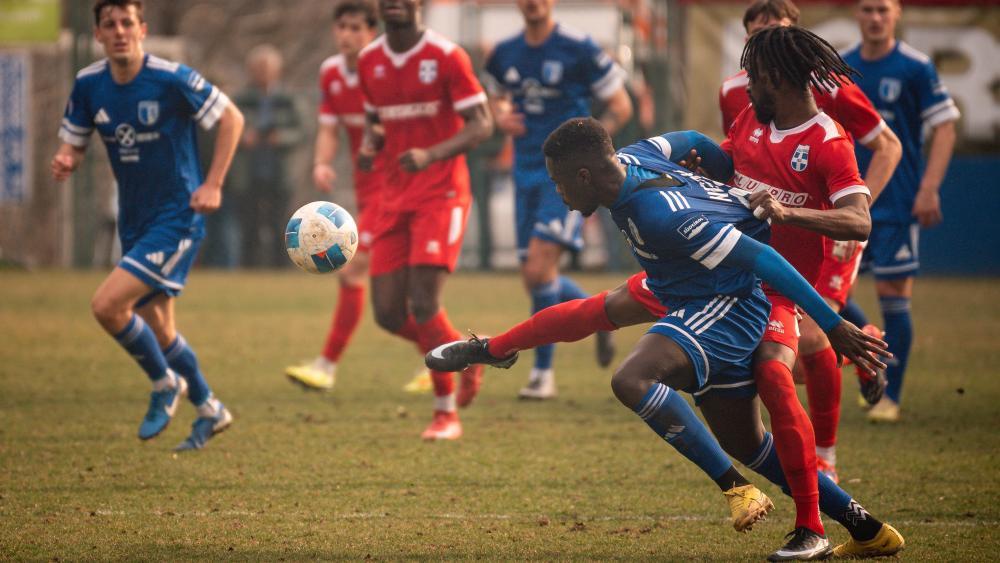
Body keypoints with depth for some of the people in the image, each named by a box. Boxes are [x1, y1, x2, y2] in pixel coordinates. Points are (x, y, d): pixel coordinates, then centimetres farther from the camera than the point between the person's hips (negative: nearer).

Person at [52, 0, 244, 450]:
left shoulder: (172, 79, -17)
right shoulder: (88, 85, -2)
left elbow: (231, 118, -8)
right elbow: (72, 145, 9)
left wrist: (213, 184, -14)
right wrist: (64, 161, -16)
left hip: (176, 216, -7)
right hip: (134, 222, 7)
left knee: (107, 305, -19)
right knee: (157, 329, 15)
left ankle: (165, 384, 4)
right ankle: (209, 410, 36)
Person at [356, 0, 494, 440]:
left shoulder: (447, 57, -9)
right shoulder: (369, 61, 8)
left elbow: (481, 124, -11)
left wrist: (430, 155, -26)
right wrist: (369, 145, -2)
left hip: (441, 194, -6)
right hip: (394, 199, 6)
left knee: (424, 304, -16)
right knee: (389, 314, -2)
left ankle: (446, 412, 0)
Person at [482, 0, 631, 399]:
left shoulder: (578, 49, -8)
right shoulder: (506, 54, 7)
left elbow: (620, 107, -2)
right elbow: (497, 98, 25)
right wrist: (502, 117, 1)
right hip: (527, 173, 6)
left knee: (540, 267, -17)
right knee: (533, 277, 4)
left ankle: (543, 372, -3)